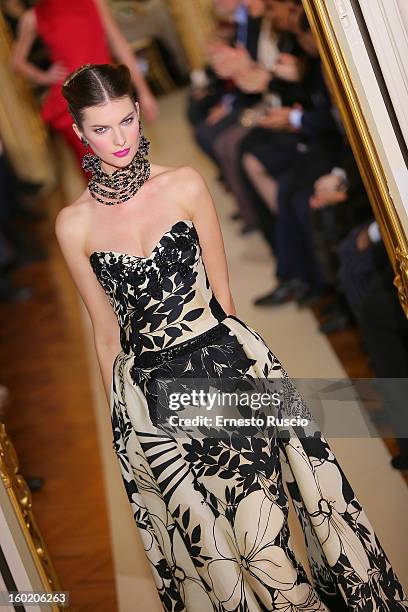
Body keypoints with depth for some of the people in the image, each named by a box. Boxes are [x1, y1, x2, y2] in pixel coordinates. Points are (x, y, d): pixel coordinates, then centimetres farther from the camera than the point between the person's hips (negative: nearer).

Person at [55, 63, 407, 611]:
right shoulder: (74, 225, 1)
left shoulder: (184, 185, 0)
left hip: (231, 369, 0)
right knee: (209, 549, 7)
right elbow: (106, 335, 7)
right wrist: (122, 421, 11)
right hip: (150, 396, 1)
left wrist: (222, 353, 11)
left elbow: (221, 292, 7)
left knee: (263, 531, 2)